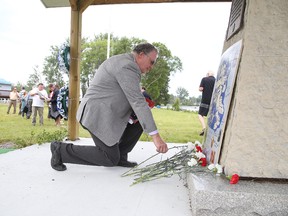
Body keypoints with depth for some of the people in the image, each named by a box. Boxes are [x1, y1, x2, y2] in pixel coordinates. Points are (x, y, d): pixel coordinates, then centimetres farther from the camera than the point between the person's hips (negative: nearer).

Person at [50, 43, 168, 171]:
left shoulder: (123, 62, 15)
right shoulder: (128, 66, -19)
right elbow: (138, 102, -26)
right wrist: (155, 136, -26)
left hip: (102, 112, 11)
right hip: (98, 115, -11)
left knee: (141, 121, 10)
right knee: (111, 160, -4)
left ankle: (119, 156, 13)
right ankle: (61, 150, 2)